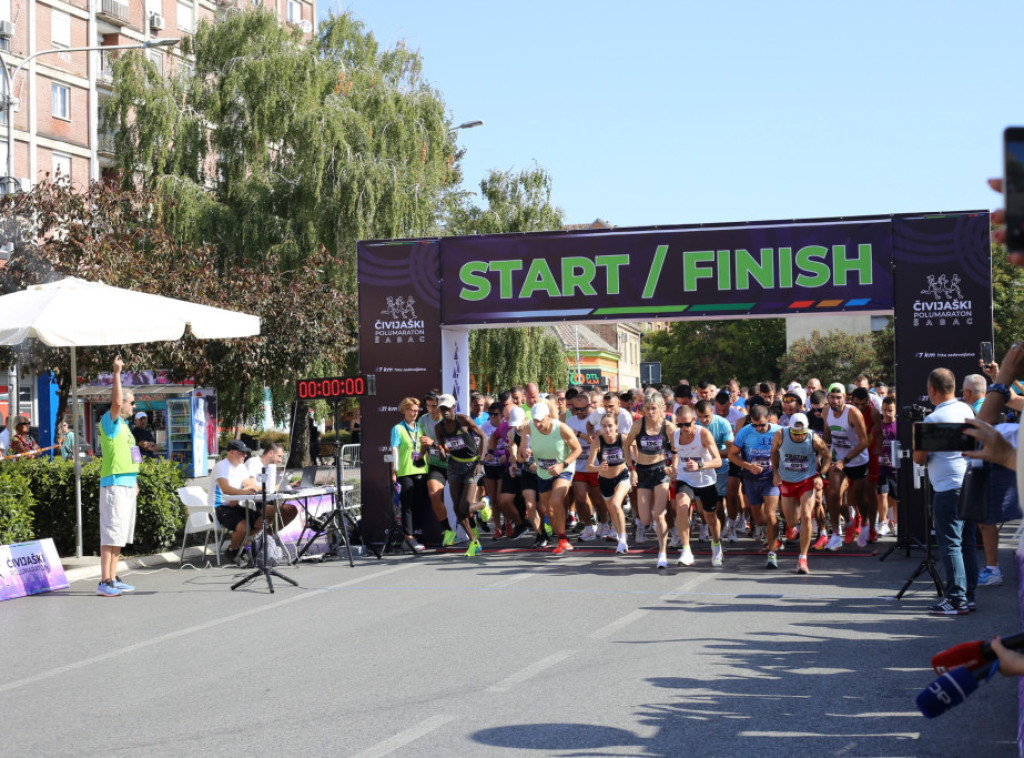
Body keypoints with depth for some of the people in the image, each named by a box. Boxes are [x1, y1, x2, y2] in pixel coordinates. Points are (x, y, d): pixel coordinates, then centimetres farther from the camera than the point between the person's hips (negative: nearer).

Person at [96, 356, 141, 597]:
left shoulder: (124, 425, 20)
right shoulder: (109, 422, -7)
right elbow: (116, 402, -27)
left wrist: (134, 481, 23)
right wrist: (117, 373, -27)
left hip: (127, 484, 9)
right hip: (114, 484, -9)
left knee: (120, 535, 11)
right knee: (111, 534, -10)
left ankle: (113, 579, 16)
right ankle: (104, 582, -10)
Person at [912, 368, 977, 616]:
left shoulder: (934, 419, -13)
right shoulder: (967, 410, 9)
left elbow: (919, 458, -10)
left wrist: (921, 457, 12)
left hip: (949, 488, -8)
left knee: (950, 544, -4)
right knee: (967, 543, 13)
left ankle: (956, 600, -5)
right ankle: (969, 594, 17)